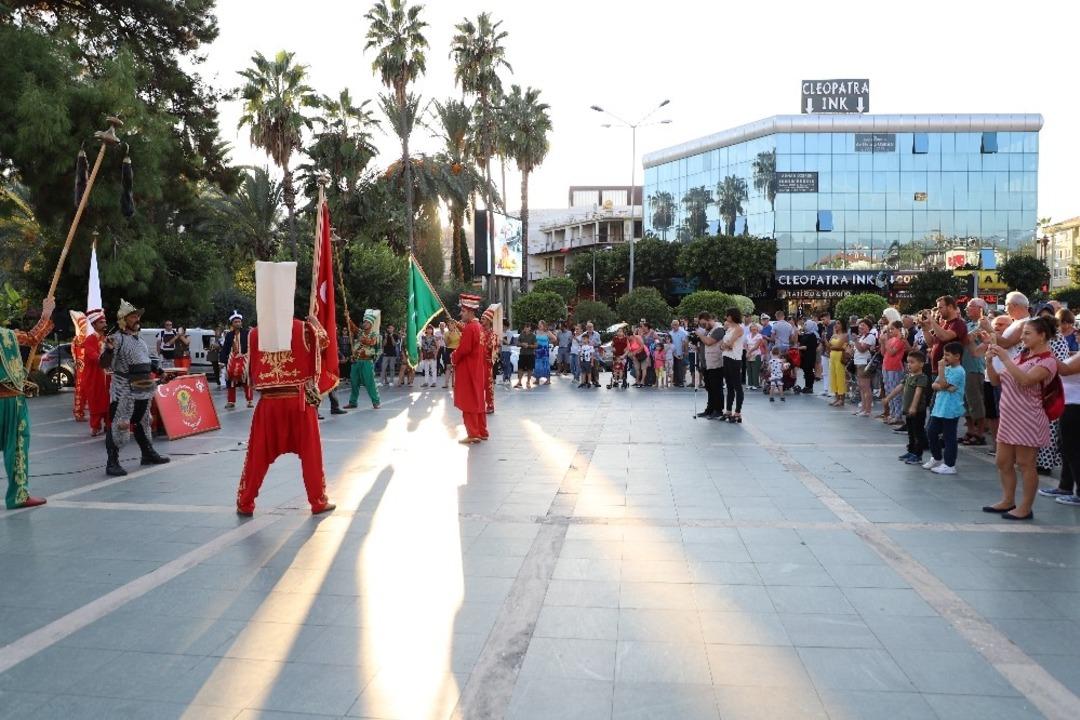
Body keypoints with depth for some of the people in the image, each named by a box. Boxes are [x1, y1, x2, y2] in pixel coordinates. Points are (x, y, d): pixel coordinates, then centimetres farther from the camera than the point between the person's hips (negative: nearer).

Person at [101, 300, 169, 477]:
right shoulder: (117, 338, -12)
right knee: (117, 424, -7)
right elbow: (105, 364, -21)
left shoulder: (139, 339, 15)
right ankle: (112, 463, -5)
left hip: (143, 390, 9)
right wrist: (109, 350, -38)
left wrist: (158, 370, 28)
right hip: (124, 392, -9)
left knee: (143, 422, 20)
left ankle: (148, 454, 33)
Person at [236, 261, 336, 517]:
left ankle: (245, 504, 18)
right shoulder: (304, 329, -6)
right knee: (310, 452, 9)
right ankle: (318, 502, 15)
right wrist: (315, 321, 28)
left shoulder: (256, 334, 0)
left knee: (258, 454, 10)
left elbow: (252, 371, 10)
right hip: (299, 399, -1)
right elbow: (324, 342, 15)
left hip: (268, 401, 1)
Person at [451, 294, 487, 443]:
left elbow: (464, 349, -21)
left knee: (469, 402, -4)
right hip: (476, 369, 9)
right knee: (477, 400, 13)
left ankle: (473, 434, -1)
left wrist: (453, 358, -5)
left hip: (468, 371, -9)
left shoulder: (469, 328, -18)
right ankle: (481, 431, 18)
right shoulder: (477, 326, 12)